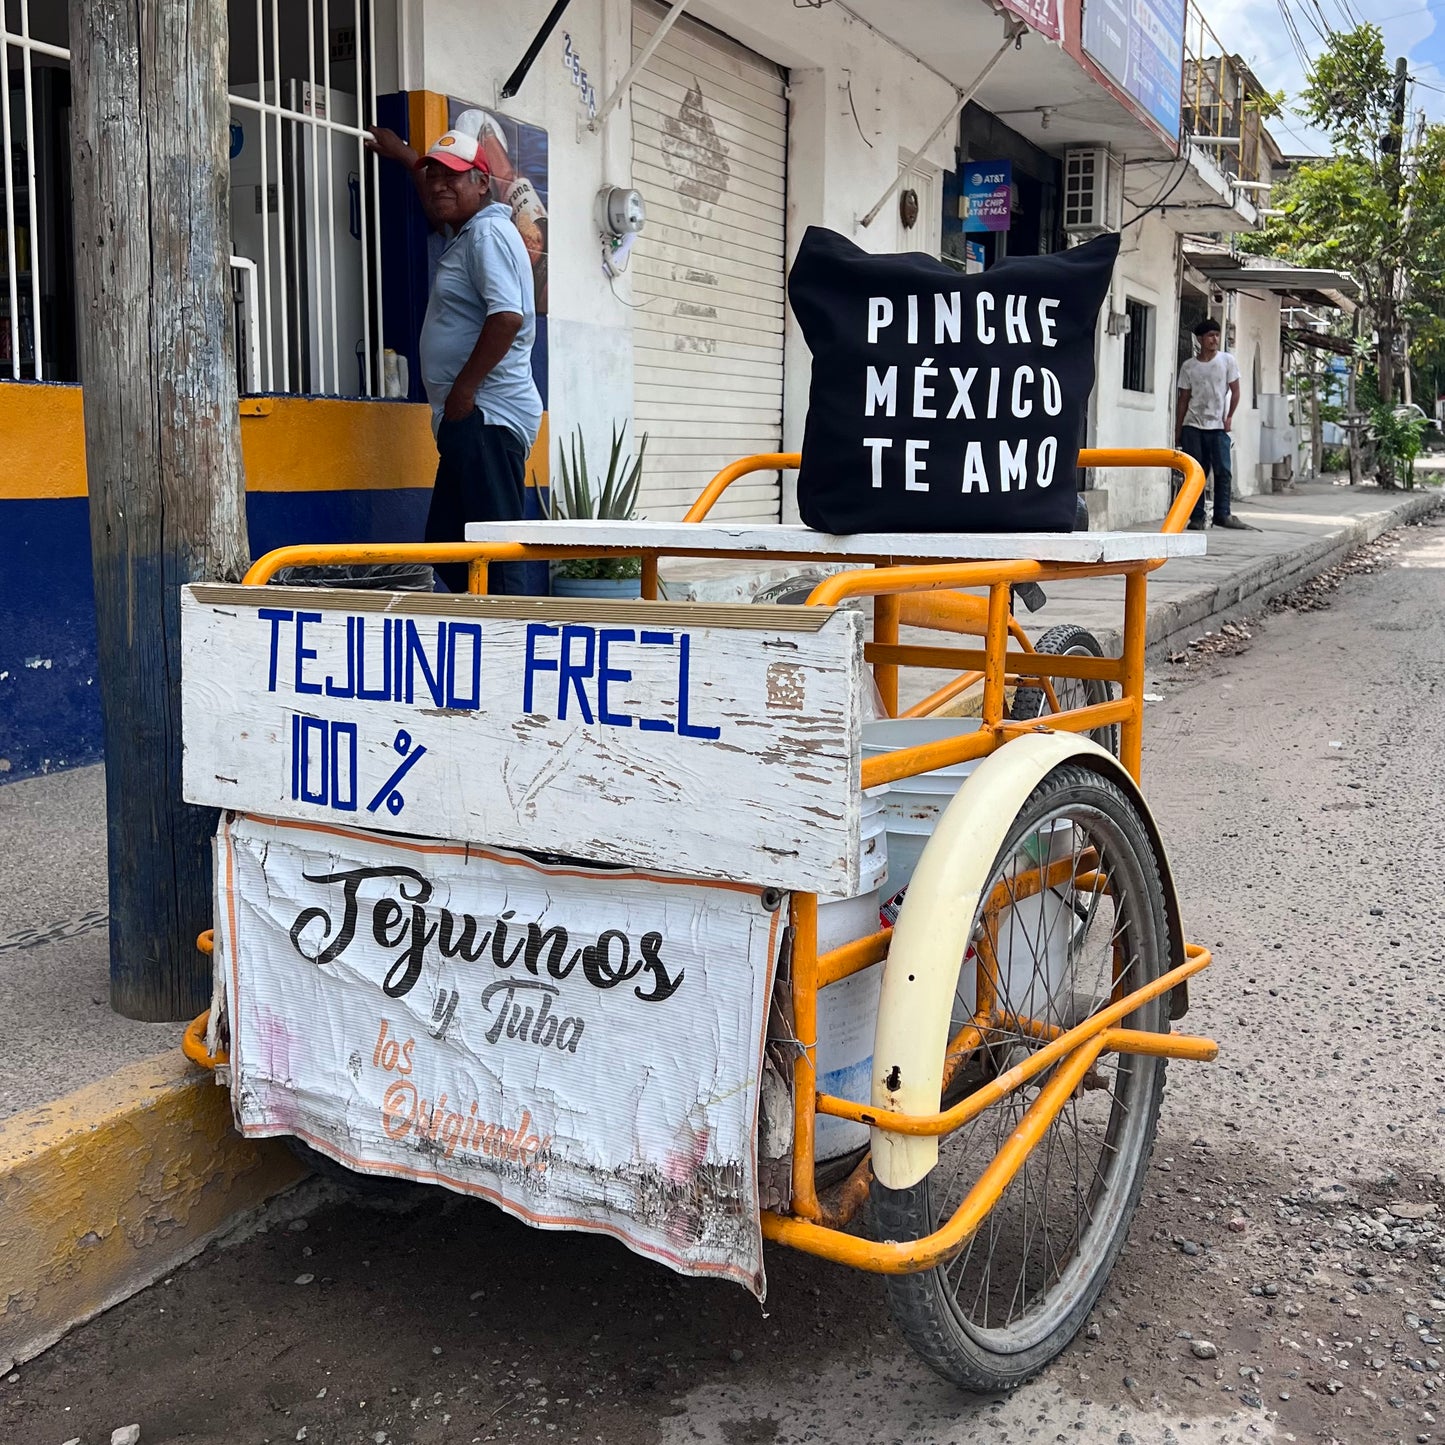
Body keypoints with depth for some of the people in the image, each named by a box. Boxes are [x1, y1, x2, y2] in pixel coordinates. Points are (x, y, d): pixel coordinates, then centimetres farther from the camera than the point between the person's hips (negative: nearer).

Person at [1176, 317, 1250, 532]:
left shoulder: (1227, 361, 3)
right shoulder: (1188, 367, 6)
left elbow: (1235, 391, 6)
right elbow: (1184, 399, 9)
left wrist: (1229, 416, -6)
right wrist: (1177, 432, 6)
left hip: (1218, 426, 0)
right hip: (1192, 426, 1)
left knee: (1223, 470, -6)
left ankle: (1222, 514, 1)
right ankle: (1196, 516, 3)